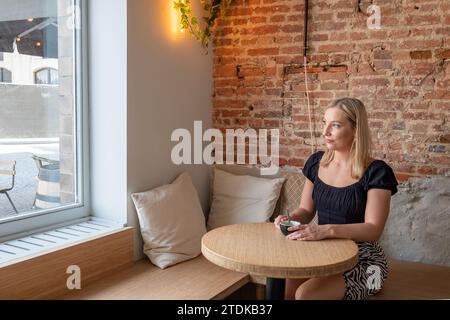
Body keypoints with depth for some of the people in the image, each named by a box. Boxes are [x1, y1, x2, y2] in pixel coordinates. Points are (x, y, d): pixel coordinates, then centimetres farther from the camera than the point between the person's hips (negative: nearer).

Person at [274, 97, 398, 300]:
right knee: (282, 289, -21)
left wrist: (327, 230, -35)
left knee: (305, 294, -27)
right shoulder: (316, 163, 4)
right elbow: (306, 210, 11)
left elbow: (373, 229, -20)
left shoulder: (376, 172, -13)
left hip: (362, 260, -4)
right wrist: (289, 219, -13)